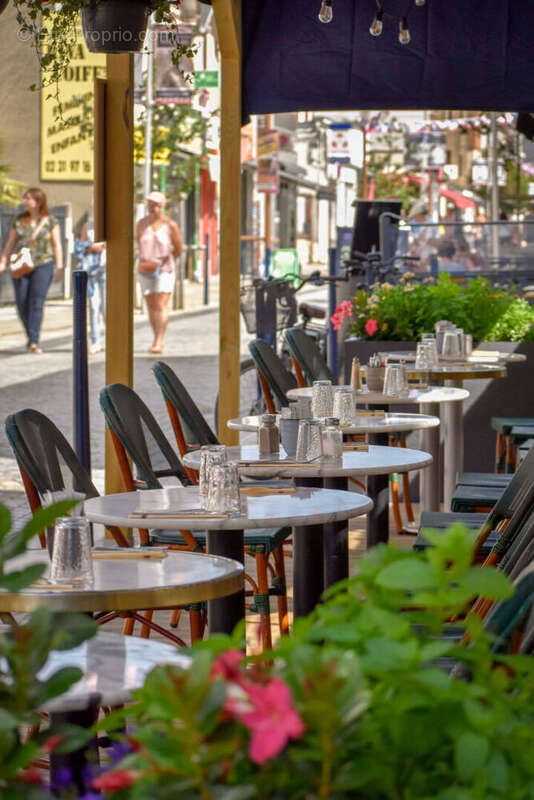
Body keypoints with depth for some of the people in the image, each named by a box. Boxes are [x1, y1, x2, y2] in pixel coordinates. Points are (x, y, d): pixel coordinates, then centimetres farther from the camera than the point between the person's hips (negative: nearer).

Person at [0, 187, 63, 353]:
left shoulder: (50, 221, 3)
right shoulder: (19, 221, 11)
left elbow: (57, 246, 3)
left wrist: (59, 267, -2)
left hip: (43, 265, -3)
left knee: (36, 303, -11)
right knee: (22, 303, 1)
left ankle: (33, 342, -13)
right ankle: (32, 334, 22)